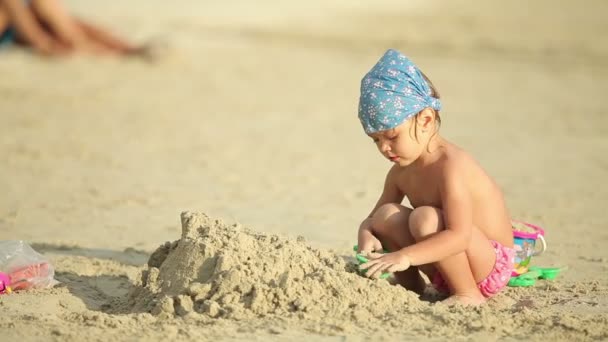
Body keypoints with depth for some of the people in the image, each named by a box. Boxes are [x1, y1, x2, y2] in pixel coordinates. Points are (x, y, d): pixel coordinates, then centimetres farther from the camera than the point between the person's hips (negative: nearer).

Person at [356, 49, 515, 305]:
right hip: (443, 272, 8)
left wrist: (405, 256, -46)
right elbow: (371, 219, 9)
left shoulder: (450, 165, -25)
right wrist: (366, 234, -18)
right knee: (387, 215, -8)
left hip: (491, 267, -8)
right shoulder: (401, 172, 3)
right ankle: (411, 285, 1)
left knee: (425, 218, -32)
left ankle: (468, 294, -17)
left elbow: (459, 236, -35)